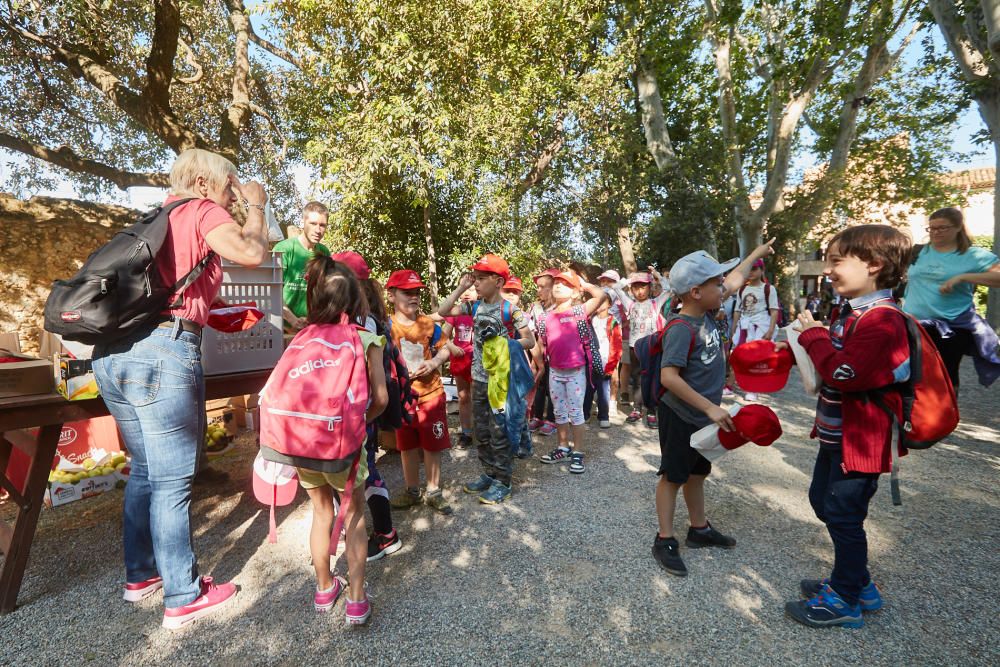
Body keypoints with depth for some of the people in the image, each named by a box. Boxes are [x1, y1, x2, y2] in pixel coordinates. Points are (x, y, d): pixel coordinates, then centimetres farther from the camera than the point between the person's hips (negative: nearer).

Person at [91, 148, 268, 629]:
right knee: (172, 481, 0)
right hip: (162, 353, -9)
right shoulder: (202, 210, 0)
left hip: (111, 354, 9)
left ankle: (140, 574, 35)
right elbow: (253, 252, -16)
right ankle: (183, 598, 13)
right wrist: (255, 205, 1)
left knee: (144, 469, 20)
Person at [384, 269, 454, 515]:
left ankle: (433, 491, 26)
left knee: (432, 445, 9)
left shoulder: (429, 324, -3)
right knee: (407, 445, 15)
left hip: (430, 393, 0)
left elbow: (445, 349, 6)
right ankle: (412, 490, 33)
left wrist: (434, 363, -13)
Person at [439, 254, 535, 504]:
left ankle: (502, 482, 17)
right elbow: (442, 312, 4)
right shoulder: (474, 307, 5)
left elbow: (530, 341, -12)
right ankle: (488, 474, 30)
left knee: (499, 432, 3)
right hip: (478, 379, 6)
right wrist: (460, 288, -1)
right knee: (482, 432, 15)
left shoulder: (509, 309, -11)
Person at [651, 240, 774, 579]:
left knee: (697, 473, 21)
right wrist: (710, 408, -31)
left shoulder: (705, 312, 0)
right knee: (673, 476, 4)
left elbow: (735, 280, 18)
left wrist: (758, 252, 30)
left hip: (702, 416, 8)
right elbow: (669, 377, -33)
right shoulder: (681, 329, -26)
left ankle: (699, 530, 38)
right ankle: (664, 541, 19)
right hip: (680, 417, -8)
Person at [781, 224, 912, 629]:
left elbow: (844, 373, -31)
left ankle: (845, 601, 23)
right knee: (823, 501, 21)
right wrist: (807, 342, 3)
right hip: (836, 432, 10)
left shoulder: (882, 321, -23)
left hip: (860, 439, -10)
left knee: (843, 515, 3)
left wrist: (814, 335, -19)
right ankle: (858, 584, 38)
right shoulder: (849, 313, 8)